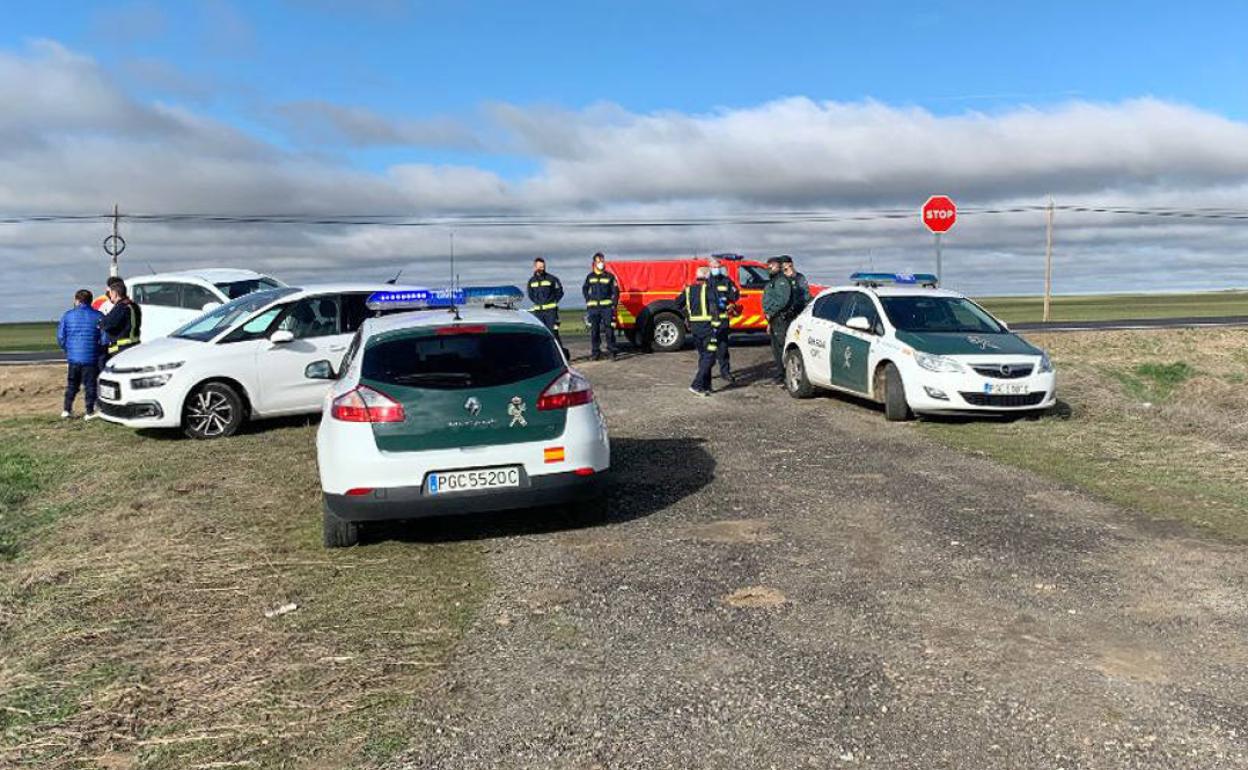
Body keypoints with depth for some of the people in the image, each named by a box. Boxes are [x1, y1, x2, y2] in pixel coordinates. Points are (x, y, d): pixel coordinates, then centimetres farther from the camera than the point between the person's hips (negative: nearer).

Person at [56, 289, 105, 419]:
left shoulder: (68, 315, 2)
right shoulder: (98, 316, -4)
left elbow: (60, 336, 4)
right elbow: (104, 338, -7)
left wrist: (67, 349, 21)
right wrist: (99, 349, 11)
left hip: (73, 356, 2)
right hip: (91, 357, -2)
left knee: (72, 384, 16)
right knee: (90, 384, 3)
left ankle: (67, 410, 18)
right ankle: (89, 412, 2)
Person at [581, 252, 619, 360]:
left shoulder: (609, 276, 5)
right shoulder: (590, 277, 11)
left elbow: (615, 291, 7)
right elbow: (584, 289, 25)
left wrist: (614, 304, -2)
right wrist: (588, 301, 13)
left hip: (607, 307, -2)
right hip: (593, 308, 2)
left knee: (609, 329, -7)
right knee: (594, 330, 4)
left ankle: (611, 351, -3)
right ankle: (596, 352, 10)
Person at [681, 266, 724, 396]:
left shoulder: (688, 289, 10)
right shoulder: (709, 289, -9)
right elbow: (714, 307, -18)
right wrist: (716, 325, -17)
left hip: (694, 327, 7)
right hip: (707, 326, -7)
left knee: (703, 356, 18)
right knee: (709, 357, -4)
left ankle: (706, 386, 20)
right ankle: (696, 385, -13)